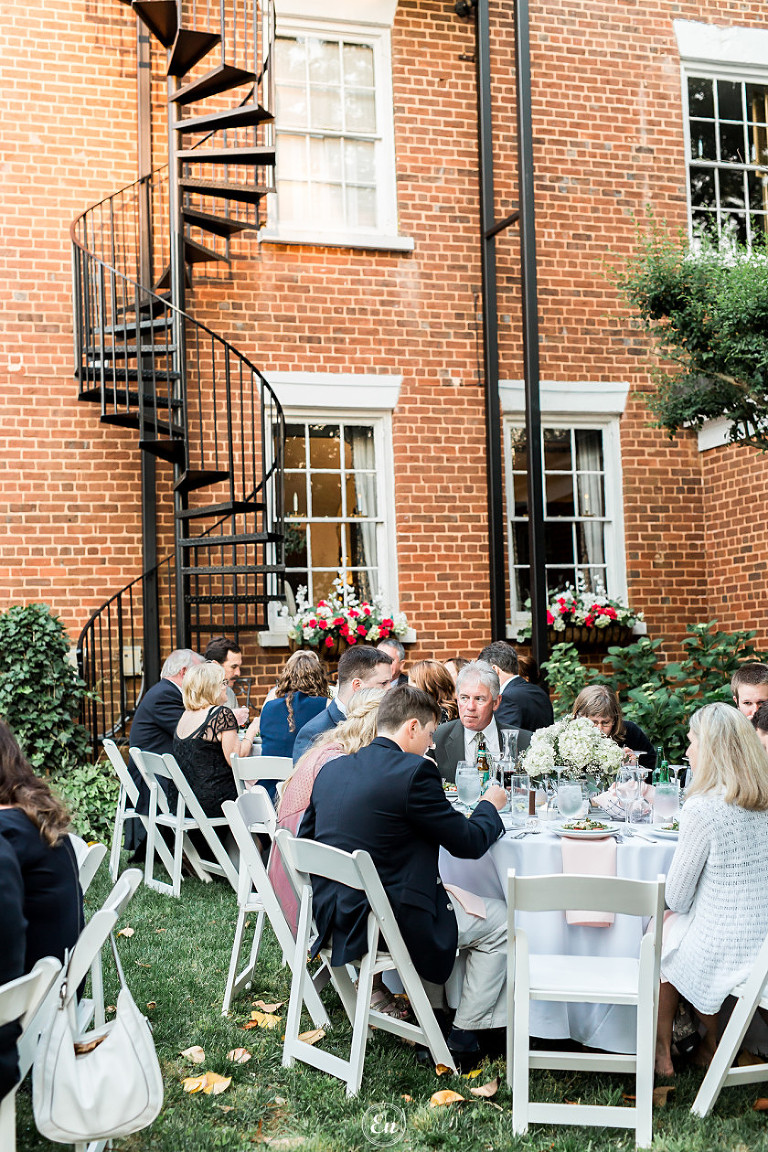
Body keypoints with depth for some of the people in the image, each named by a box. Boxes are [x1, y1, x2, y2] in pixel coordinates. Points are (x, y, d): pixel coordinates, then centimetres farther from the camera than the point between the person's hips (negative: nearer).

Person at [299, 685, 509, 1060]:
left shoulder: (331, 769, 4)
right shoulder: (414, 771, -18)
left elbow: (305, 841, 14)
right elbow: (469, 842, -10)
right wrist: (489, 806, 11)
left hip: (333, 917, 8)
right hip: (389, 923, -8)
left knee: (446, 897, 34)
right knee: (499, 922, 13)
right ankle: (462, 1038, 18)